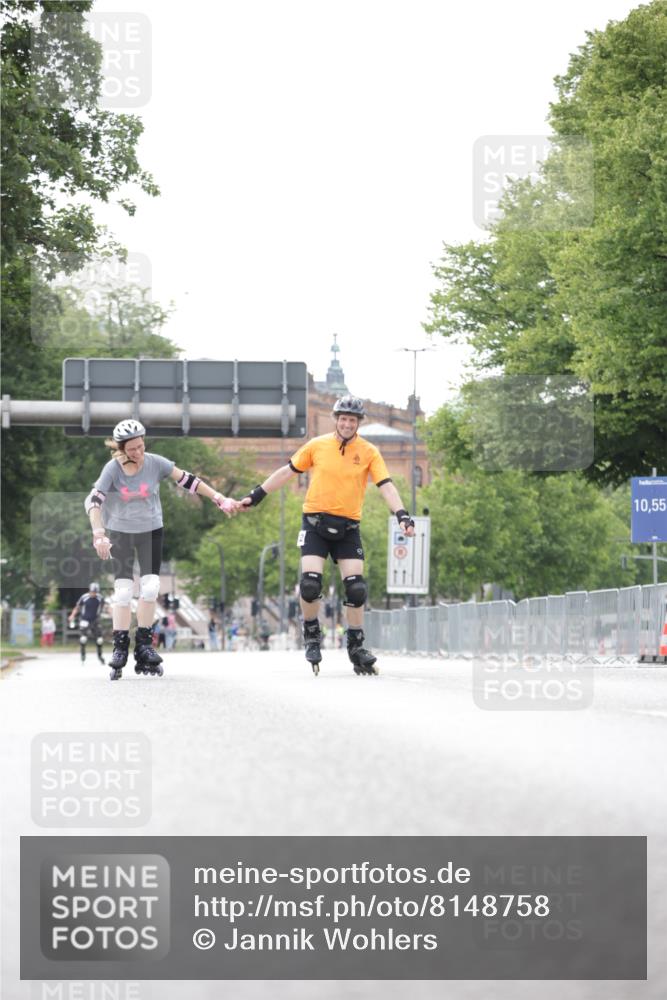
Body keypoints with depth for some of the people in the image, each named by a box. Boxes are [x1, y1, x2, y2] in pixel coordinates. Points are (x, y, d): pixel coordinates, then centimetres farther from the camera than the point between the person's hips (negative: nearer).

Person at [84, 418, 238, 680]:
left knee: (150, 587, -8)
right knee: (123, 590, -8)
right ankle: (120, 648, -3)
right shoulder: (113, 469, -20)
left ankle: (144, 646, 2)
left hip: (151, 530, 2)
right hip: (120, 532, -2)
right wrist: (99, 535, -41)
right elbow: (93, 500, -28)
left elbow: (187, 480, -10)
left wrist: (220, 499, -14)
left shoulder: (155, 463, -15)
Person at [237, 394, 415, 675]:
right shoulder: (317, 446, 0)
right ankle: (312, 636, 10)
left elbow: (386, 486, -7)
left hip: (347, 528, 1)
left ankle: (356, 647, 8)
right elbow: (287, 472, 10)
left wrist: (401, 515, -22)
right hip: (315, 523, -1)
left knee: (356, 587, -7)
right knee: (310, 583, -15)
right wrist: (255, 496, 11)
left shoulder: (369, 452, 0)